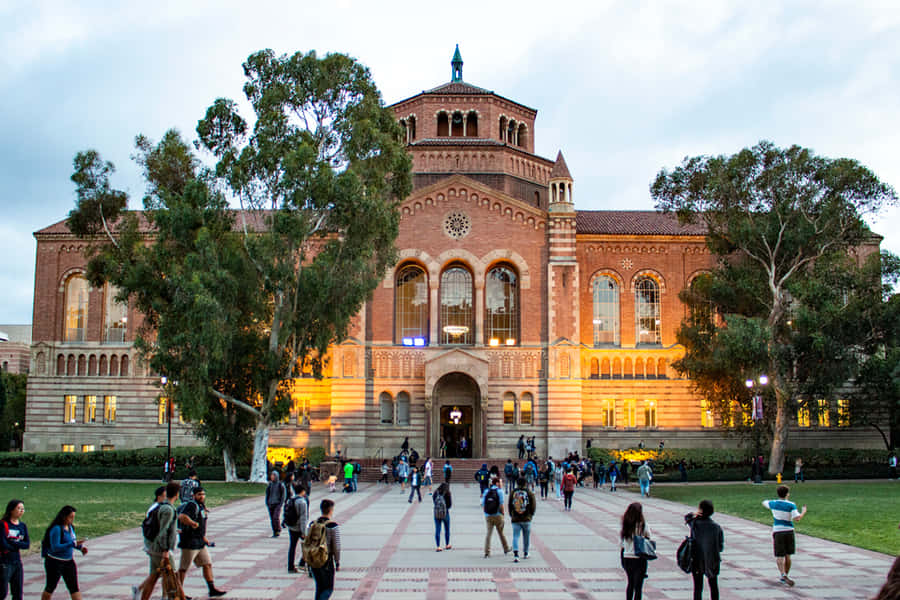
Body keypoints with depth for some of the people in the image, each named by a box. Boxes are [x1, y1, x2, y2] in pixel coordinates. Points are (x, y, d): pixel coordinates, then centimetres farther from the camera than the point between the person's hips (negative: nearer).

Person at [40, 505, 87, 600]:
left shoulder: (70, 527, 4)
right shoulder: (56, 529, -20)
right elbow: (55, 547, -26)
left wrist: (81, 547, -2)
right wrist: (73, 543, -31)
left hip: (69, 561, 7)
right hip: (55, 562, -7)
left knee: (74, 587, 0)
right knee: (50, 587, 10)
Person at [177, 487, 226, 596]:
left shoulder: (201, 506, 15)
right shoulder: (192, 505, -16)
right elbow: (182, 517, -33)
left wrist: (204, 537, 25)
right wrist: (194, 523, -23)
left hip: (200, 543, 9)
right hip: (189, 543, -9)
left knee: (207, 564, 9)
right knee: (183, 568, 1)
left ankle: (212, 589, 13)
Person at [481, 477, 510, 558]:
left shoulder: (486, 491, 6)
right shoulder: (499, 491, -6)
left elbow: (482, 504, 3)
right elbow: (501, 504, -11)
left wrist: (486, 512, 13)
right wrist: (502, 513, 2)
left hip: (488, 516, 3)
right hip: (497, 515, -3)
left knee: (488, 533, 4)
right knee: (501, 533, 12)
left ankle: (487, 552, -3)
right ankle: (506, 549, 27)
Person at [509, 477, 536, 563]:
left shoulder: (513, 493, 3)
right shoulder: (529, 493, -2)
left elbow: (509, 505, 7)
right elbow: (533, 505, -1)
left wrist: (511, 515, 18)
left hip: (515, 519, 0)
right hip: (526, 519, 0)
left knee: (515, 536, -3)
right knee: (526, 536, 16)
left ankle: (515, 554, -20)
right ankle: (525, 554, 26)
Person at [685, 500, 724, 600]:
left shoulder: (694, 523, -11)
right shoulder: (716, 527, -8)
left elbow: (686, 517, 12)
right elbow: (721, 547, -3)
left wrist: (694, 514, -6)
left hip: (697, 561, -1)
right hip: (713, 561, 1)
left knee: (698, 587, 6)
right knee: (714, 586, 16)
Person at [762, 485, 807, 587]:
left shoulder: (773, 503, 2)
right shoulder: (791, 505, -6)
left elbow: (764, 503, 23)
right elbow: (797, 518, -17)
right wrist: (803, 512, 1)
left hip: (777, 532, 0)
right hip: (789, 531, 0)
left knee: (779, 556, -3)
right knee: (787, 556, 15)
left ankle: (784, 575, -25)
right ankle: (784, 577, 24)